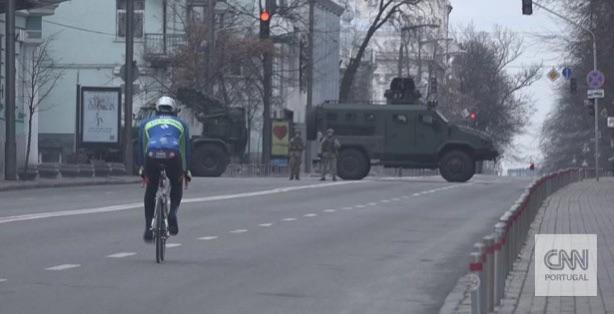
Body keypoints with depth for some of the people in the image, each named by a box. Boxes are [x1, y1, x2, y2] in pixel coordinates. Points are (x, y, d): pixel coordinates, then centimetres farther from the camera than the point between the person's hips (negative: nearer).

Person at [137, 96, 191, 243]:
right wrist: (186, 170, 42)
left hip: (152, 156, 0)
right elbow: (186, 148, 33)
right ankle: (173, 212, 0)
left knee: (151, 190, 21)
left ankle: (148, 227, 13)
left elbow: (141, 147, 32)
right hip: (173, 156, 0)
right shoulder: (181, 124, 31)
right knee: (176, 186, 26)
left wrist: (142, 168, 41)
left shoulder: (146, 123, 31)